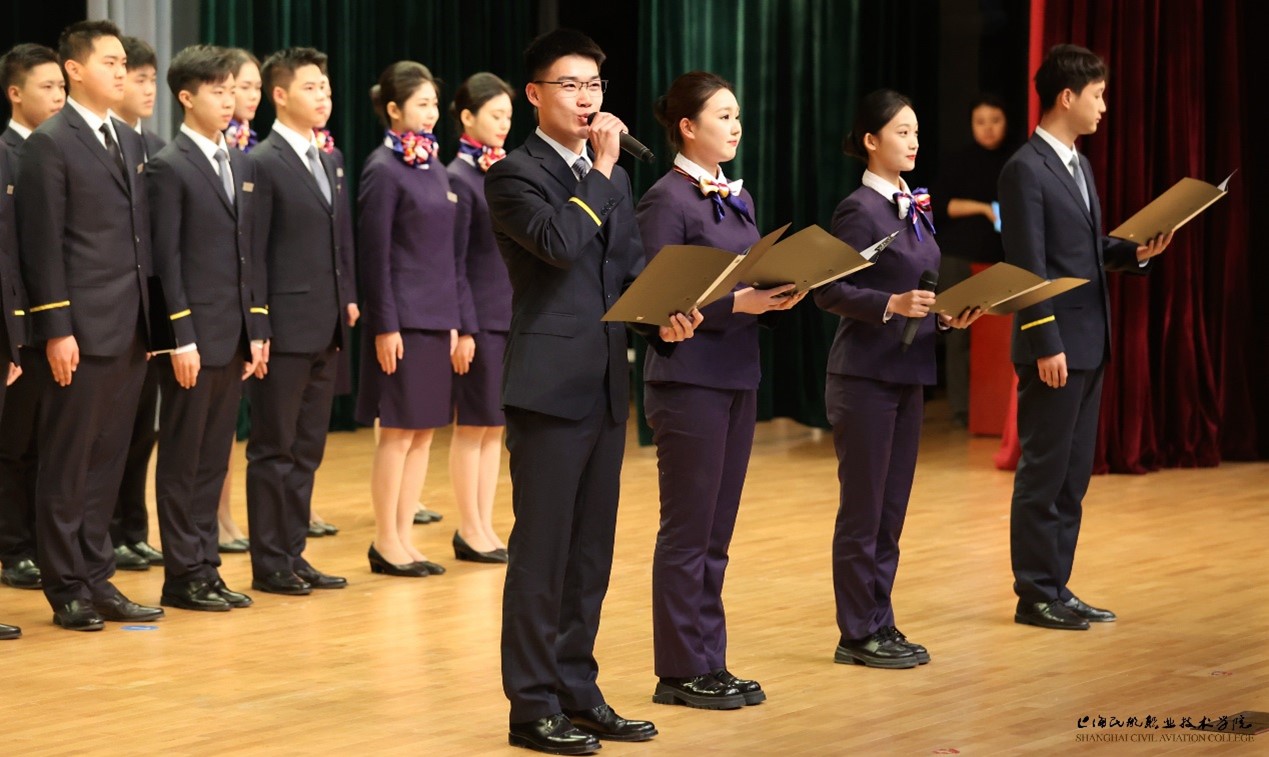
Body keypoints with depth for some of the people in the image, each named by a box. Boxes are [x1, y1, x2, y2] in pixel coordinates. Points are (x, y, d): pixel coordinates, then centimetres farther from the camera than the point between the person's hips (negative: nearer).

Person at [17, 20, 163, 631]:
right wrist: (56, 329, -15)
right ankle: (66, 589, 8)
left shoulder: (131, 143, 15)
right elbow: (42, 244, -11)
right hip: (82, 331, -7)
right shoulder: (49, 144, -7)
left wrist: (147, 318, 12)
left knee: (106, 464, 11)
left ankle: (96, 579, 17)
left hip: (130, 330, 7)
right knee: (66, 465, 2)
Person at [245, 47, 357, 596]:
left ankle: (294, 555, 20)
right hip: (285, 330, -8)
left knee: (307, 451, 13)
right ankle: (269, 564, 8)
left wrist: (348, 298, 8)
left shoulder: (327, 163, 14)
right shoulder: (263, 164, -10)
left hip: (325, 331, 8)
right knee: (274, 451, 1)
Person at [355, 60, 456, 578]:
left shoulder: (434, 168, 13)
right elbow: (374, 253, -12)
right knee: (399, 431, -2)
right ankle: (386, 542, 6)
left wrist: (453, 318, 13)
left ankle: (403, 536, 15)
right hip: (403, 318, -7)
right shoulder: (384, 169, -9)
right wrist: (385, 325, -15)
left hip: (437, 317, 7)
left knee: (424, 431, 9)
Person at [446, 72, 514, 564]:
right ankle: (470, 531, 8)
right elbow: (454, 262, -12)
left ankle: (484, 525, 17)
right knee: (473, 426, 1)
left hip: (515, 314, 7)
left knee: (495, 426, 11)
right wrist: (463, 328, -15)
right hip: (482, 317, -7)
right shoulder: (459, 178, -10)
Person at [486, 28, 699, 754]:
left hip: (607, 385, 7)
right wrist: (600, 170, -14)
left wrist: (668, 313, -6)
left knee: (592, 551, 11)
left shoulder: (612, 178, 16)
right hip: (550, 385, -7)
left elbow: (633, 265, 13)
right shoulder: (514, 174, -7)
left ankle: (579, 693, 19)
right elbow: (561, 243, -23)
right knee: (541, 551, -3)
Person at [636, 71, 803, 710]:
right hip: (688, 377, -8)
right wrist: (736, 303, -21)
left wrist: (777, 295, -2)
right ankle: (680, 672, 6)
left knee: (716, 531, 12)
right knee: (688, 531, -2)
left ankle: (710, 663, 18)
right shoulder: (666, 201, -11)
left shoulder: (738, 197, 14)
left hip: (738, 375, 8)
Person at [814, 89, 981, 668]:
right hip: (865, 376, -8)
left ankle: (880, 625, 19)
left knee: (891, 510, 12)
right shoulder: (859, 210, -12)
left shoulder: (916, 208, 12)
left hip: (907, 374, 8)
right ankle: (857, 635, 6)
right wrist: (891, 304, -28)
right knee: (863, 508, -1)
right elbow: (829, 292, -17)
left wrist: (946, 315, 1)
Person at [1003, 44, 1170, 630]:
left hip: (1089, 341, 9)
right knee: (1044, 472, -1)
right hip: (1056, 345, -9)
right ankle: (1034, 595, 6)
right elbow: (1028, 267, -17)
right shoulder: (1026, 170, -13)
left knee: (1073, 473, 12)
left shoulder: (1076, 163, 15)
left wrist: (1135, 252, 1)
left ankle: (1057, 586, 18)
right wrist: (1046, 346, -20)